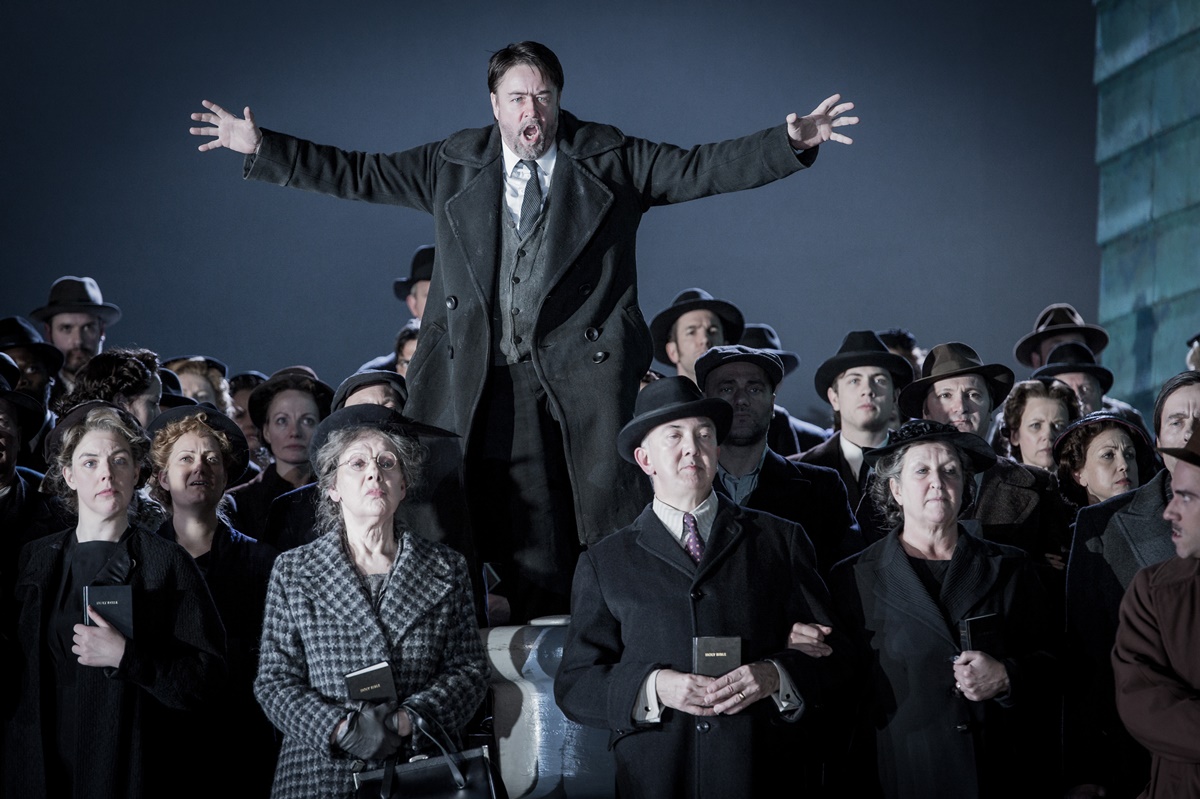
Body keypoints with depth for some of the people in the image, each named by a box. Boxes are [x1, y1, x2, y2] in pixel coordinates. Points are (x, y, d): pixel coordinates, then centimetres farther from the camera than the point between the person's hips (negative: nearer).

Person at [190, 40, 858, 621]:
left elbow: (701, 169, 1)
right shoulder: (455, 165, 13)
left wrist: (792, 143, -13)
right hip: (492, 379, 2)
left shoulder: (609, 160, 7)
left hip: (586, 371, -1)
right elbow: (359, 174, 18)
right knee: (528, 552, 1)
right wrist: (261, 148, 14)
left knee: (612, 531, -6)